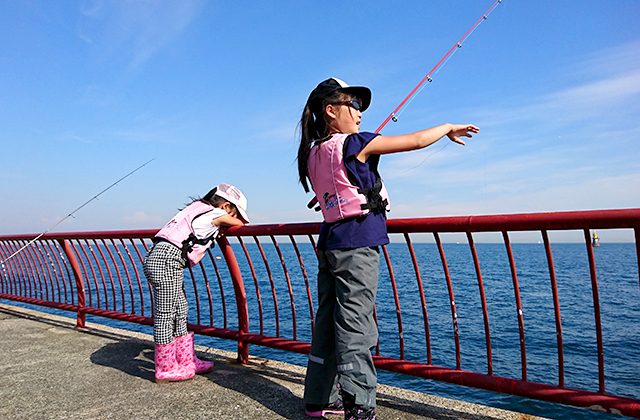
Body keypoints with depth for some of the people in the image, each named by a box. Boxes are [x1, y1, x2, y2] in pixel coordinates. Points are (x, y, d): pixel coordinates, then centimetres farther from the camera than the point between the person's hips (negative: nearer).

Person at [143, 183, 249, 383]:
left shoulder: (198, 208, 20)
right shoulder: (216, 214, -3)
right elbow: (240, 224, 12)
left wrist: (219, 229, 34)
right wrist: (233, 221, 34)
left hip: (156, 257, 10)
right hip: (167, 260, -10)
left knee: (179, 311, 14)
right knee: (165, 315, 0)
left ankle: (187, 361, 24)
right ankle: (165, 369, 11)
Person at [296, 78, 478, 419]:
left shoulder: (313, 154, 12)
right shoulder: (354, 144, -9)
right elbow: (416, 141, -5)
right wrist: (449, 128, 12)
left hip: (329, 242, 8)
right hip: (357, 242, -8)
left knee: (328, 321, 12)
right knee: (354, 324, -6)